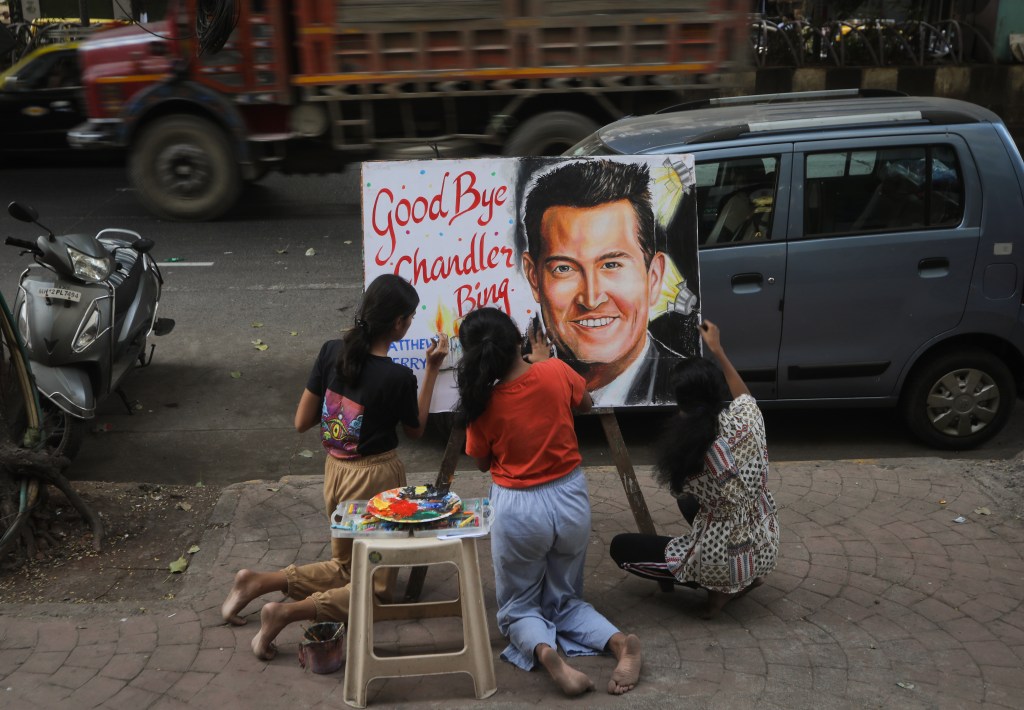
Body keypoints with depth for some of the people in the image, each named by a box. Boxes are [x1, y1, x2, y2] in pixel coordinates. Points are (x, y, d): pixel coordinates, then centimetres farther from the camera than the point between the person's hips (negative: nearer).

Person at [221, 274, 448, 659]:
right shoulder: (398, 377, -22)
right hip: (376, 477, -6)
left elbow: (302, 422, -2)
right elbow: (416, 429, -1)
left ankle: (260, 581, 10)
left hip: (335, 470, 6)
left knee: (346, 567, 25)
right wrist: (432, 370, -1)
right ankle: (288, 612, -9)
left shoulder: (332, 352, -7)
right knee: (375, 584, 9)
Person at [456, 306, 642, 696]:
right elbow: (585, 403, 13)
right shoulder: (556, 372, -11)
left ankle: (544, 651, -17)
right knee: (565, 601, 21)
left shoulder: (482, 402, -16)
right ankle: (620, 641, -8)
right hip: (570, 498, 3)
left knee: (518, 609, 16)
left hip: (517, 507, -3)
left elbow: (483, 462, 3)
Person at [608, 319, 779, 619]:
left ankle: (719, 587, 3)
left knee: (620, 547, 11)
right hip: (765, 550, 6)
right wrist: (717, 350, 22)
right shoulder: (745, 417, -13)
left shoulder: (681, 448, -22)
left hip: (721, 562, -6)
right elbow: (743, 394, 14)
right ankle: (747, 578, 17)